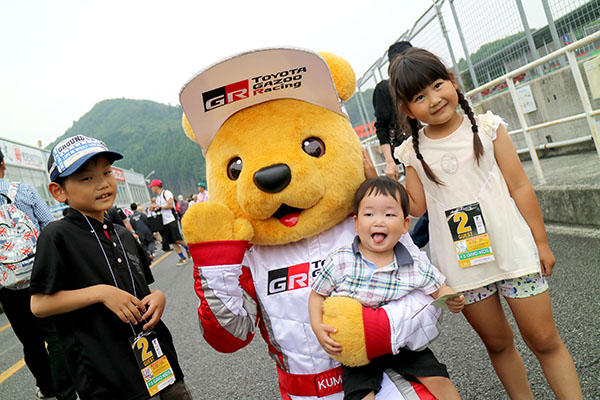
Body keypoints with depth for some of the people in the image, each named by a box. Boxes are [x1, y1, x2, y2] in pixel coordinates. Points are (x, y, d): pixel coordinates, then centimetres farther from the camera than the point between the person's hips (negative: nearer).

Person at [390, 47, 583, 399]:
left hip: (511, 250, -1)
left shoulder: (486, 128, -2)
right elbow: (417, 207, 0)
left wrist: (541, 242, 0)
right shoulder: (412, 152, 1)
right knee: (497, 344, 16)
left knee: (544, 339, 7)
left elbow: (520, 187, -1)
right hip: (461, 263, 2)